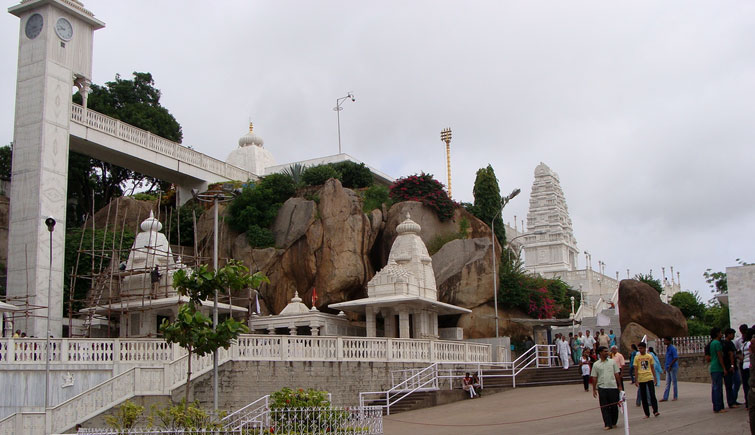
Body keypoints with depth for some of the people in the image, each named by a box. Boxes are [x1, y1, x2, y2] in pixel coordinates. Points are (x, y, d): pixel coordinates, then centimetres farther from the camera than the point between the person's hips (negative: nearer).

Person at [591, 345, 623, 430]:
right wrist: (594, 389, 3)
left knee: (614, 406, 5)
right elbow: (594, 378, 5)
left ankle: (613, 422, 21)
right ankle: (607, 424, 5)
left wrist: (619, 386, 6)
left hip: (613, 387, 1)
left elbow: (616, 374, 9)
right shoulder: (596, 365, 3)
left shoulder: (612, 362, 7)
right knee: (604, 407, -1)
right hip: (602, 388, -1)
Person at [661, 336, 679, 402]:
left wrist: (670, 366, -18)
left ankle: (675, 397, 12)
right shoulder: (667, 348, 13)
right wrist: (665, 368, 17)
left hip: (673, 367, -9)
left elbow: (676, 358, -20)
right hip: (668, 368, 9)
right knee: (667, 383, 7)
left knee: (674, 382, 2)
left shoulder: (672, 348, -14)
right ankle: (665, 397, 8)